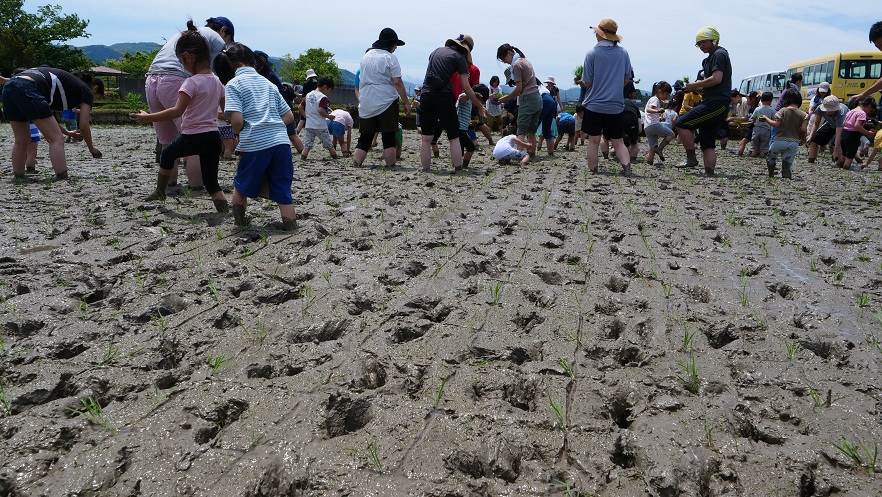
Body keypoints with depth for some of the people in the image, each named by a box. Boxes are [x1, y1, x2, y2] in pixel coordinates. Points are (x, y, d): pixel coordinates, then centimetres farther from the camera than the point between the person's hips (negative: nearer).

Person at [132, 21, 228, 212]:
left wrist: (148, 117, -15)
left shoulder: (191, 82, -13)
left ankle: (160, 192, 35)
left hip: (192, 136, -6)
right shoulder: (217, 82, 8)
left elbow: (177, 111, -21)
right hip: (214, 136, 6)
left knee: (167, 154, 24)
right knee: (211, 181, 9)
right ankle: (225, 211, -8)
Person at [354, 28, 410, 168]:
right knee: (389, 138, 2)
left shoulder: (366, 55, 13)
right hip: (386, 102, -5)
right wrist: (406, 103, -8)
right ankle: (391, 166, 2)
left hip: (366, 104, 5)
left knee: (364, 138, 8)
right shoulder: (390, 57, -7)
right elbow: (397, 83, -12)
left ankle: (356, 165, 1)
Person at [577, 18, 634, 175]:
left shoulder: (592, 53, -7)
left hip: (594, 105, -2)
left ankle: (593, 171, 10)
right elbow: (627, 80, 10)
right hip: (616, 105, 3)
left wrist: (582, 81, 15)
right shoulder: (623, 53, 2)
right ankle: (626, 165, -10)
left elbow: (587, 82, -6)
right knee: (618, 142, 9)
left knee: (593, 141, 8)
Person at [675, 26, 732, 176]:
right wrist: (699, 87, 12)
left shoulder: (719, 54, -6)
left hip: (716, 103, -10)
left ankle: (691, 159, -11)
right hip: (716, 104, 10)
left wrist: (695, 85, -11)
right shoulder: (712, 57, 24)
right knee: (707, 143, 8)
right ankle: (709, 173, 8)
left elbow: (716, 79, -20)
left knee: (682, 123, -15)